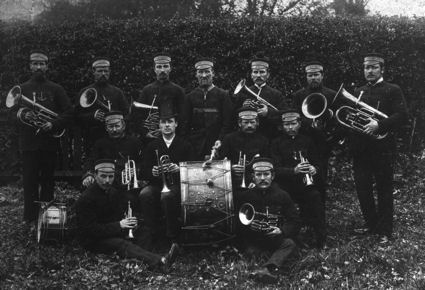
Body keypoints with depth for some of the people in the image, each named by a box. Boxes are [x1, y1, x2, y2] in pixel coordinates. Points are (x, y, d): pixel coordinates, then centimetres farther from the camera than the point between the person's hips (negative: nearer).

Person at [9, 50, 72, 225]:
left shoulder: (56, 89, 7)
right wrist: (21, 115, -17)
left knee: (48, 181, 5)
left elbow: (68, 113, 2)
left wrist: (53, 124, -14)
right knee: (30, 181, 0)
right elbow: (12, 111, 5)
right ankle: (30, 218, 6)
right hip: (28, 143, 0)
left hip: (49, 143, 0)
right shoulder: (22, 89, 10)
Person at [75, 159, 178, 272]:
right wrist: (119, 225, -27)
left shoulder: (114, 192, 10)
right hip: (93, 240, -10)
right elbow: (90, 229, -22)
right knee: (121, 244, -34)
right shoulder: (85, 199, -15)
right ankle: (160, 263, -57)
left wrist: (130, 222, -7)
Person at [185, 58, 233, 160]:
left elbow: (227, 122, -1)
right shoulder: (190, 96, 11)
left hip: (216, 146, -2)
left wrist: (220, 140, -13)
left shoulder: (223, 95, 4)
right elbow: (186, 123, 12)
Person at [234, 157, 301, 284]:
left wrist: (282, 231, -12)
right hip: (251, 241, 1)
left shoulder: (282, 196, 8)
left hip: (274, 239, 0)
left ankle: (267, 268, -55)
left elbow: (295, 222, 8)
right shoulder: (245, 195, 7)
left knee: (290, 244, -31)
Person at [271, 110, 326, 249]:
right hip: (288, 188, -2)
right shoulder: (277, 143, 6)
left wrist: (314, 169, -8)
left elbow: (317, 163, 16)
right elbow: (276, 169, -4)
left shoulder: (307, 141, 16)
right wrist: (294, 170, -22)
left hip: (308, 185, 2)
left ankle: (322, 241, -11)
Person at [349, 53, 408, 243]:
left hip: (382, 147, -5)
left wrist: (379, 124, -25)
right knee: (362, 189, 9)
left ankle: (385, 231, 10)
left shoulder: (392, 90, 0)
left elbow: (402, 115, -11)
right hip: (360, 148, 5)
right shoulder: (359, 92, 17)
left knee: (384, 190, 1)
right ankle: (371, 224, 25)